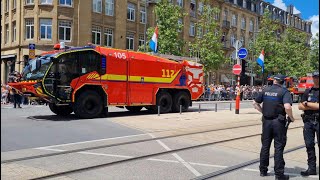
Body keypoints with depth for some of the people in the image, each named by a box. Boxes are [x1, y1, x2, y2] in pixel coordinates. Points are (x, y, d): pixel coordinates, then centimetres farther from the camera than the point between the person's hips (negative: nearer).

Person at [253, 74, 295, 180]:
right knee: (279, 147, 3)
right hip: (278, 121, -4)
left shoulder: (265, 90, 5)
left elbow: (255, 103, 9)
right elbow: (287, 107, -23)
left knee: (265, 146, 13)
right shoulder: (284, 91, -9)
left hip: (266, 121, 4)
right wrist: (291, 118, -8)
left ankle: (263, 170, 23)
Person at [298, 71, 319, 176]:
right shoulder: (308, 91, 15)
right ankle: (312, 168, 15)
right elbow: (300, 106, 8)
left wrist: (307, 103, -3)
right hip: (308, 120, 4)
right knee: (309, 145, 7)